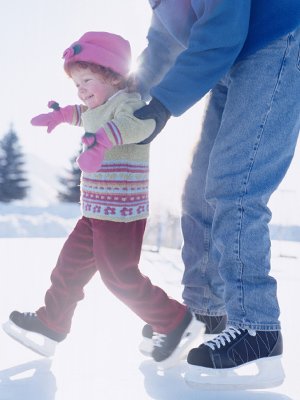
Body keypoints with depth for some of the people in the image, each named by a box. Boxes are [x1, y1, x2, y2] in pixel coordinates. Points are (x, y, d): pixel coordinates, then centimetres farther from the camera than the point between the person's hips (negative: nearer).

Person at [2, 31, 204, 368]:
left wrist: (101, 140, -52)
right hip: (95, 213, 10)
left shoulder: (127, 101, -14)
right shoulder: (100, 109, 16)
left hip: (121, 216, -10)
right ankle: (50, 325, 30)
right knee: (70, 265, 16)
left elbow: (139, 122, -39)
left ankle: (177, 323, 6)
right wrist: (61, 115, 49)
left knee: (120, 277, -8)